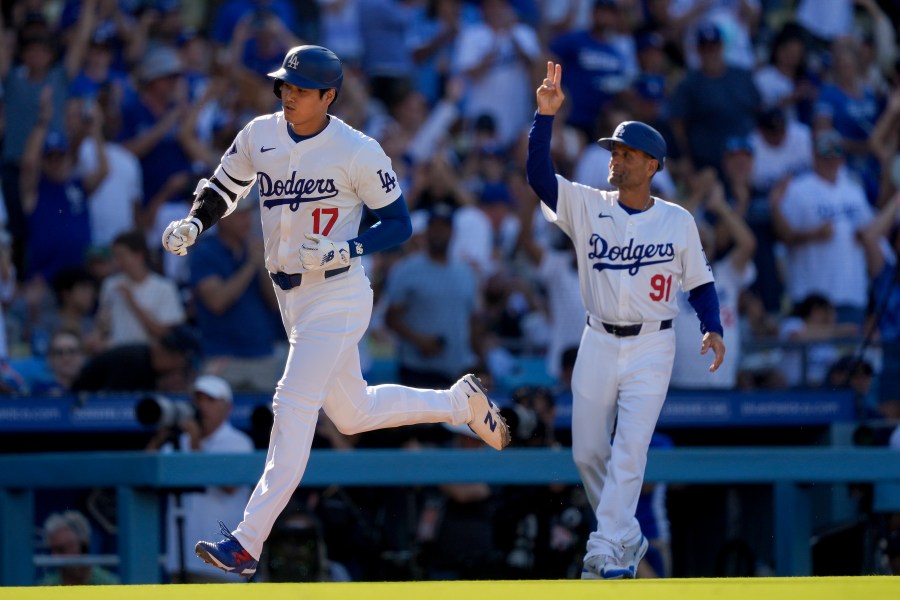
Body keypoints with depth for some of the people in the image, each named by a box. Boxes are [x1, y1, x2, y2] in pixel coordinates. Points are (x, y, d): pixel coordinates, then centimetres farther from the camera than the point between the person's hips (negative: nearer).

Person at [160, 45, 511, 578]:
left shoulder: (358, 152, -14)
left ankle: (247, 544, -16)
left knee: (293, 410, -14)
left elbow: (400, 224, -7)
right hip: (292, 297, 8)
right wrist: (193, 224, -5)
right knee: (353, 413, 18)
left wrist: (347, 249, -24)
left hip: (338, 297, -7)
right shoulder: (259, 136, 2)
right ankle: (461, 402, 40)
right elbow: (223, 189, 15)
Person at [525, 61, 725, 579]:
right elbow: (539, 173, -12)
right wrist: (547, 115, -23)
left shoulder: (678, 221, -1)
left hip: (651, 347, -3)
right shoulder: (587, 206, 0)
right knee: (588, 452, 6)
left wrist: (713, 329, -11)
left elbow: (700, 282, 6)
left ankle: (608, 551, -13)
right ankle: (627, 537, 23)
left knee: (630, 450, -12)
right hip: (598, 343, 3)